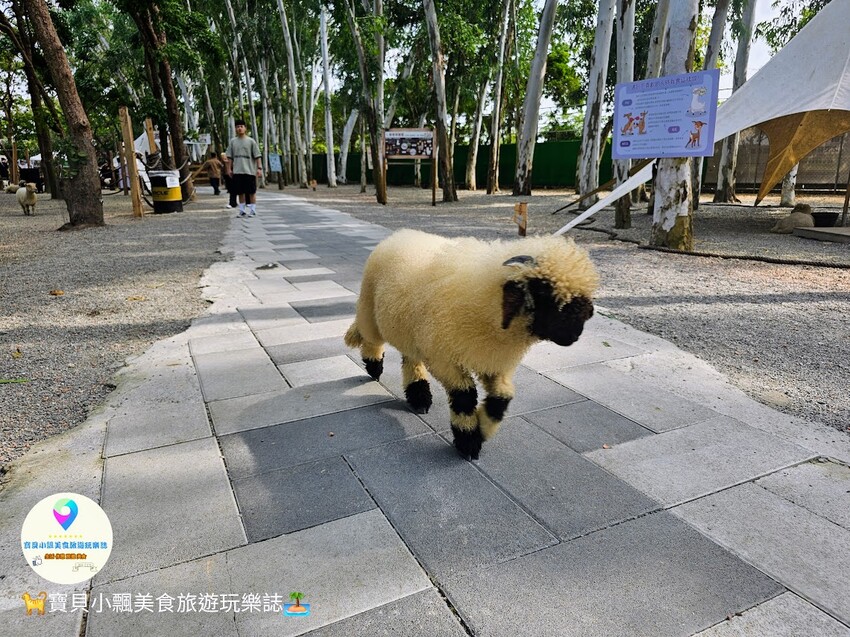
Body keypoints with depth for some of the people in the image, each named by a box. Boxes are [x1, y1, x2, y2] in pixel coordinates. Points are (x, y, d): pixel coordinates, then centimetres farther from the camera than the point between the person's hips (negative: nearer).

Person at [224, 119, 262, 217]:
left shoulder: (251, 141, 1)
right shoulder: (233, 141, 9)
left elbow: (257, 156, -2)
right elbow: (230, 157, 11)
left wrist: (259, 168, -9)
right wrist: (230, 168, 6)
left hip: (249, 171, -3)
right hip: (237, 171, 3)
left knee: (251, 192, 1)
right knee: (240, 192, 6)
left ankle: (253, 210, 7)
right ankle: (242, 210, 13)